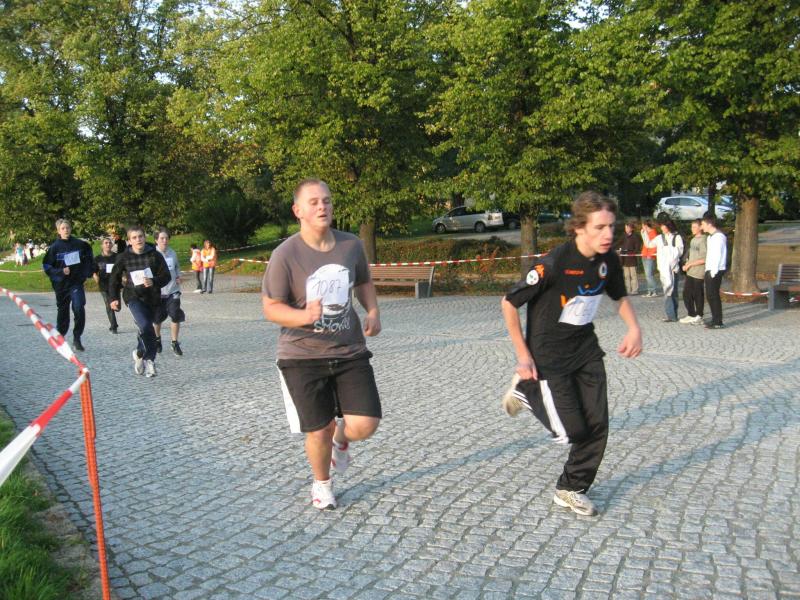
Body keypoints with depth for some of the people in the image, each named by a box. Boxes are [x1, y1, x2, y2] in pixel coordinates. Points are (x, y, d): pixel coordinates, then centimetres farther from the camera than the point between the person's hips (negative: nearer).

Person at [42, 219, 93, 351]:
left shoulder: (80, 244, -1)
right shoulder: (54, 247, -3)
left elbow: (88, 258, 15)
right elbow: (46, 266, 0)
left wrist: (87, 273, 4)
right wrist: (60, 271, -15)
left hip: (77, 283, 0)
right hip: (61, 284, 1)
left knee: (79, 308, -18)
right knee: (63, 312, 10)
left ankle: (77, 338, -5)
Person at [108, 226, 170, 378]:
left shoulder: (155, 255, -3)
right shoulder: (124, 257, -1)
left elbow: (166, 276, -1)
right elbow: (115, 278, 10)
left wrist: (154, 282, -20)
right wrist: (114, 298, 4)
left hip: (152, 298, 2)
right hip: (134, 297, -2)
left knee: (145, 328, 11)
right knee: (145, 326, -22)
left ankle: (140, 354, 34)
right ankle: (149, 359, -4)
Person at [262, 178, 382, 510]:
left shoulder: (351, 245, 0)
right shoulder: (285, 255, -14)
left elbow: (364, 282, 18)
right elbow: (270, 307, -11)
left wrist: (373, 311, -1)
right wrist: (305, 316, -29)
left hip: (350, 351, 3)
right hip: (303, 356, -3)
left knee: (365, 425, -7)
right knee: (319, 430, 5)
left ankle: (341, 439, 33)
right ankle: (322, 485, 37)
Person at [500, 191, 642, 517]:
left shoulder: (609, 260, -6)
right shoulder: (554, 263, -25)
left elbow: (619, 296, 16)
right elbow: (509, 304, -16)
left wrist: (634, 328, -3)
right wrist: (523, 356, -15)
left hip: (585, 349, 6)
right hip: (548, 354, -6)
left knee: (597, 425, 4)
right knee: (571, 430, -5)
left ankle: (571, 489, 25)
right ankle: (527, 390, 21)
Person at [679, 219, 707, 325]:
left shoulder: (703, 240, -12)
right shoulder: (692, 240, 15)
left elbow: (704, 259, -17)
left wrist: (690, 264, -14)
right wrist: (686, 265, 8)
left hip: (698, 273, -8)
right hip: (689, 272, 8)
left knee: (698, 295, 1)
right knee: (686, 294, 10)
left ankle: (699, 317, 13)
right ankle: (691, 315, 21)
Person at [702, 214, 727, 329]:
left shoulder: (718, 237, -13)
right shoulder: (711, 237, 17)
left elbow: (717, 255, -18)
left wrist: (713, 272, -19)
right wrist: (708, 271, 13)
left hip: (716, 271, -10)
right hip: (710, 271, 10)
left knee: (714, 295, -7)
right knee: (710, 295, 12)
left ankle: (718, 322, -3)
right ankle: (715, 320, 19)